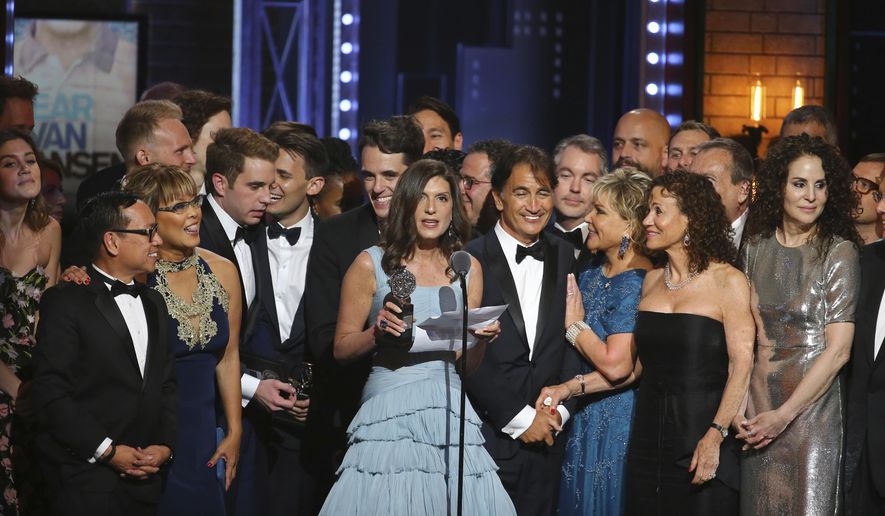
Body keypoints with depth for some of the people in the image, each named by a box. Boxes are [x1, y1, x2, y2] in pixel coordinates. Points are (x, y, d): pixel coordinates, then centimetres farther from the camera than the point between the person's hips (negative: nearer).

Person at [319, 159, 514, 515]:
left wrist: (482, 338, -3)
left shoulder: (467, 267, 13)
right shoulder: (372, 264, 3)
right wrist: (377, 332, -14)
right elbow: (341, 348, 4)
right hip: (391, 411, -3)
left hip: (450, 411, 3)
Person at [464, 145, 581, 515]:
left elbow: (571, 342, 10)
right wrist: (519, 417, -10)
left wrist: (561, 408, -3)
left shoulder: (563, 257, 9)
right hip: (487, 435, -4)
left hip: (544, 438, 4)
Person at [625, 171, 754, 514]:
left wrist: (715, 436, -23)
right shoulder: (652, 281, 11)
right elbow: (637, 363, 13)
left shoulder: (728, 282, -7)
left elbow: (742, 366, -13)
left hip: (702, 434, -5)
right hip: (649, 432, 5)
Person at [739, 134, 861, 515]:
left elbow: (837, 350, -12)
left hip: (811, 408, -4)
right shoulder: (755, 245, 5)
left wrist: (784, 415, -15)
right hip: (757, 406, 4)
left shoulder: (839, 252, -8)